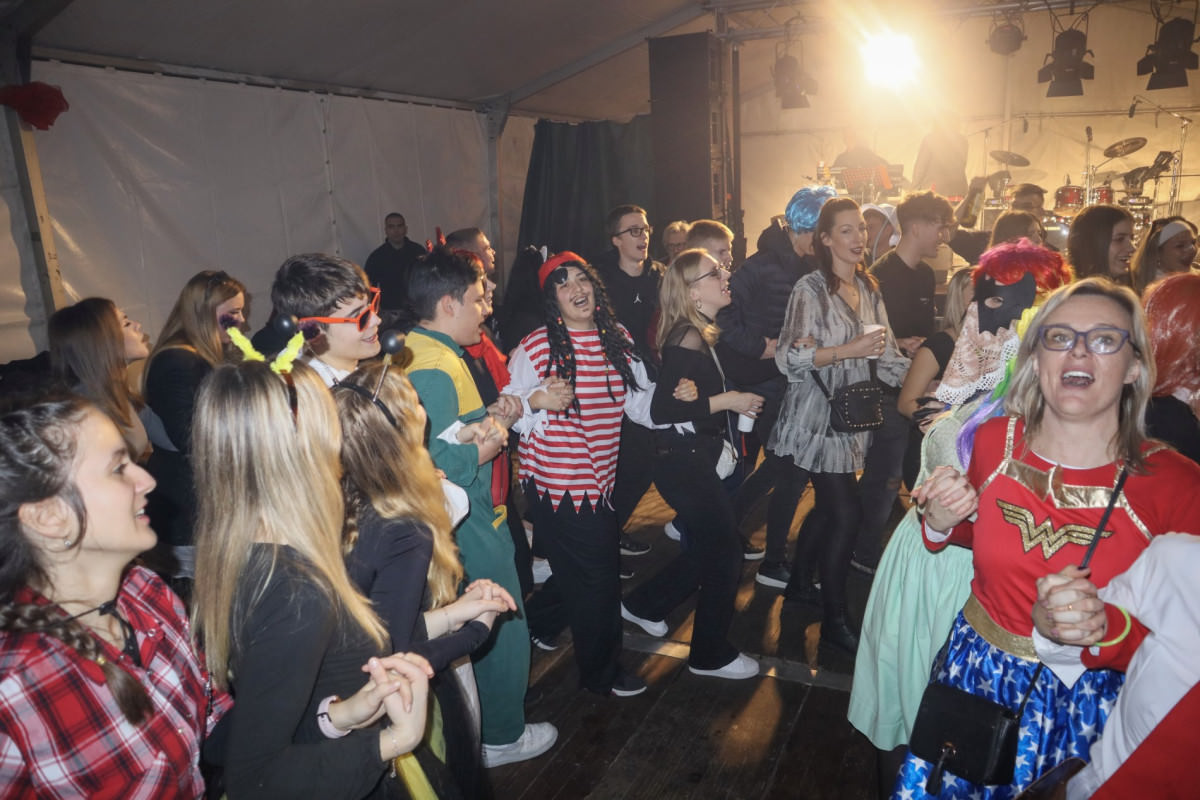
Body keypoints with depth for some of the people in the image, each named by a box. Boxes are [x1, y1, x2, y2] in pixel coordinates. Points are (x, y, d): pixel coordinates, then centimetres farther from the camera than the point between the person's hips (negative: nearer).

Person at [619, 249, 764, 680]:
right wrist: (727, 401, -21)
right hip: (685, 464, -10)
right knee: (725, 551, 3)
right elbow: (661, 410, -27)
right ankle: (711, 655, 22)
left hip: (697, 461, 10)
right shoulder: (686, 340, -21)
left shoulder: (698, 335, 9)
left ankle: (643, 605, 37)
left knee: (708, 547, 20)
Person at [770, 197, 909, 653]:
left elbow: (885, 355, 10)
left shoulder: (868, 290, 10)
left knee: (828, 506, 15)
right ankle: (834, 619, 8)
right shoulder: (811, 289, -10)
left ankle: (799, 581, 37)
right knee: (846, 515, -7)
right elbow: (789, 357, -17)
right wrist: (851, 350, -21)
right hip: (816, 419, -7)